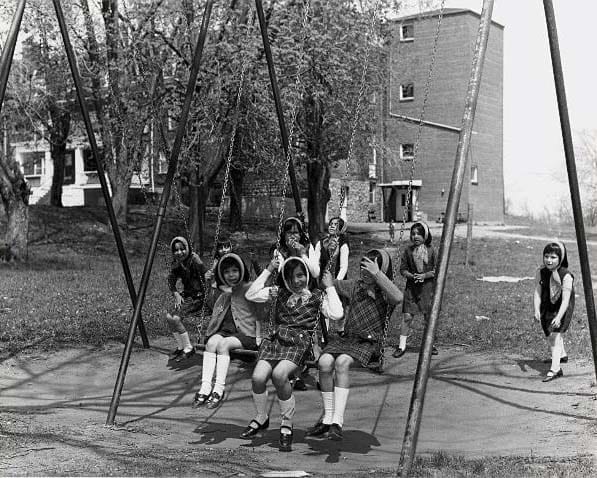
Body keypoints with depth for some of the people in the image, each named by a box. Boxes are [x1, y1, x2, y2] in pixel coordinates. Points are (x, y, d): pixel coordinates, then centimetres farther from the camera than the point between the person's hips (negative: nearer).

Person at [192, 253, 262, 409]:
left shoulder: (251, 289, 2)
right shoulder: (225, 295, 21)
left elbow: (259, 315, -2)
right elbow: (216, 318, 27)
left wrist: (258, 337, -9)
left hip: (246, 333, -5)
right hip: (226, 330, 5)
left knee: (223, 344, -31)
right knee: (212, 342, -26)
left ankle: (219, 390, -31)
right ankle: (205, 387, -33)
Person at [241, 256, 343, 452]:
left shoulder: (317, 296, 10)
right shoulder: (279, 292, 18)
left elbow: (336, 314, -4)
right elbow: (251, 295, 12)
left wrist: (330, 287, 1)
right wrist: (267, 271, 12)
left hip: (299, 342, -3)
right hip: (276, 339, 3)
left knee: (279, 374, -33)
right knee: (258, 377, -22)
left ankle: (287, 425, -14)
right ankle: (261, 418, 8)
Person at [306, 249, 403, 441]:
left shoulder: (384, 293, 1)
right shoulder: (354, 286, 12)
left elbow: (398, 298, -24)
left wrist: (377, 274, -26)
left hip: (367, 341, -4)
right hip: (344, 337, 4)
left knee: (342, 362, -33)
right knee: (325, 362, -27)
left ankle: (337, 420, -31)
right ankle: (328, 417, -16)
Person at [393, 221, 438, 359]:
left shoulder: (431, 250, -1)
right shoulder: (408, 250, 2)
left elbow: (436, 270, -2)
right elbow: (403, 269, 3)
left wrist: (425, 275, -16)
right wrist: (412, 276, -15)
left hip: (428, 287, 0)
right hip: (411, 287, 0)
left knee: (429, 317, 6)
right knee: (407, 316, -4)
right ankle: (402, 345, 2)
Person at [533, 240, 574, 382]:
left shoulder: (566, 276, -25)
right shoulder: (540, 272, -12)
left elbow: (566, 299, -28)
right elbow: (537, 292, -13)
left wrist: (559, 317, -38)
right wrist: (537, 310, -26)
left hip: (562, 309, -6)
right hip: (547, 308, 6)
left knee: (555, 334, -20)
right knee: (549, 335, 23)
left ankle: (555, 369, -20)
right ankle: (562, 355, 52)